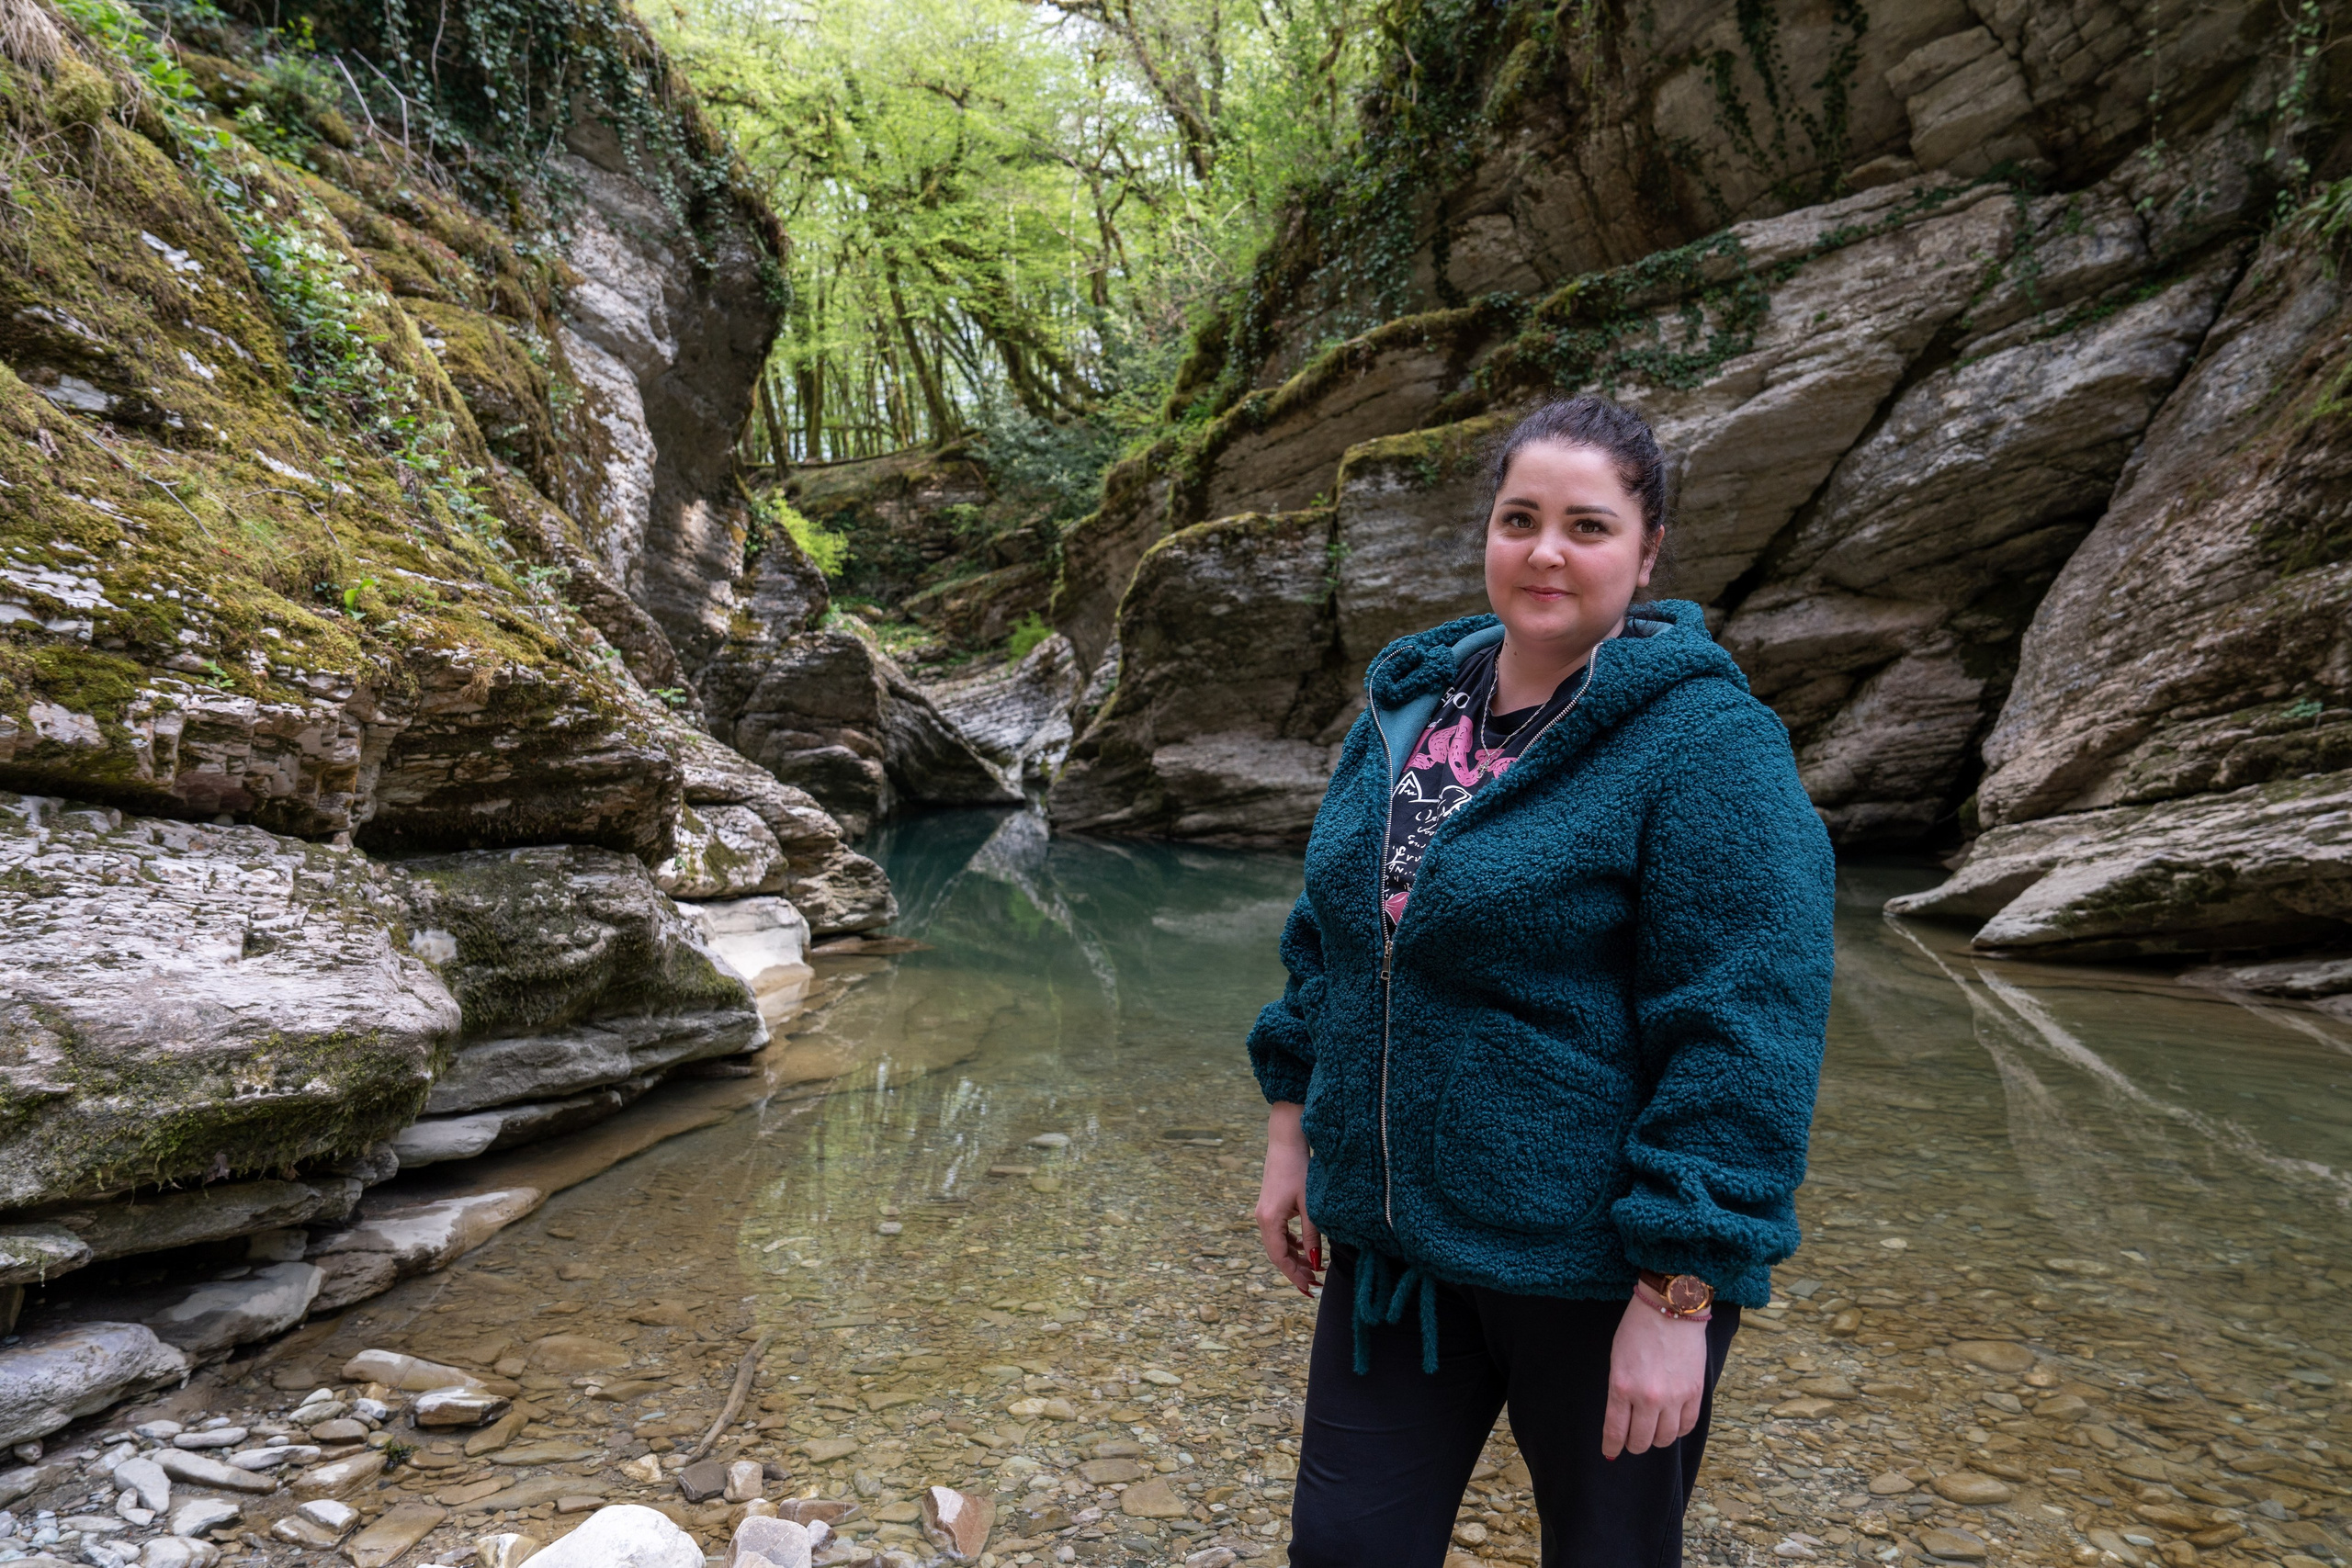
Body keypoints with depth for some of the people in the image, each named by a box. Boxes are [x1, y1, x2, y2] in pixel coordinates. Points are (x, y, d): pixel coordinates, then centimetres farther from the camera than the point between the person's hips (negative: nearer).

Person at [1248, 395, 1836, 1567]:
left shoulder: (1706, 742, -16)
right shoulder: (1408, 705, 4)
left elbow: (1744, 1032, -19)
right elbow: (1329, 935, 12)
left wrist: (1678, 1298, -19)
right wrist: (1293, 1129, 10)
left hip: (1596, 1265, -5)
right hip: (1394, 1239, 5)